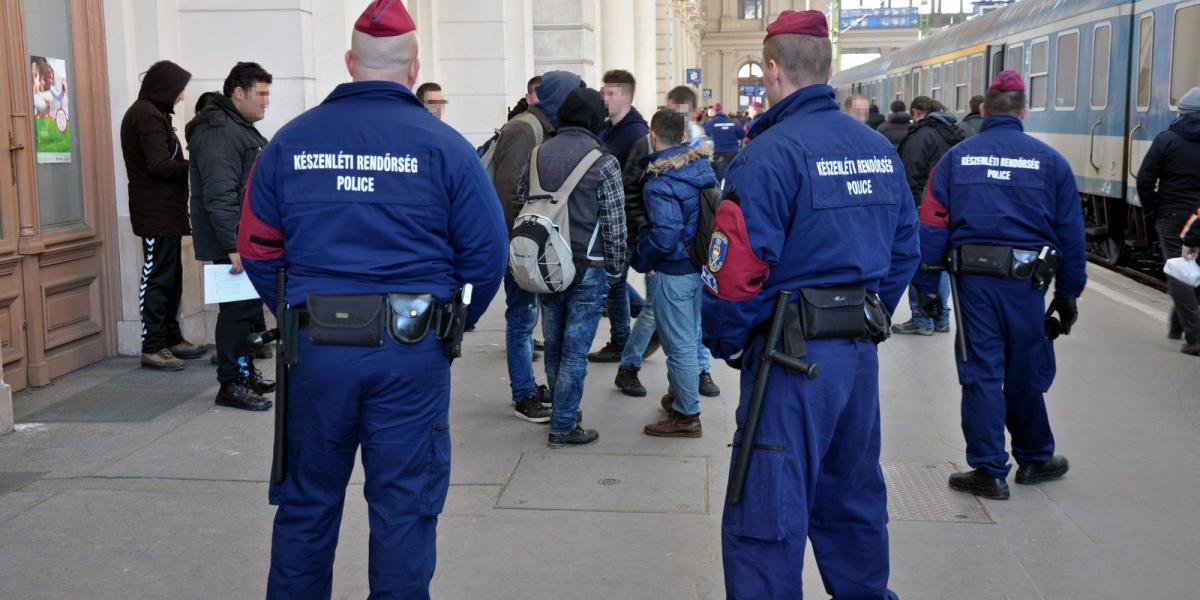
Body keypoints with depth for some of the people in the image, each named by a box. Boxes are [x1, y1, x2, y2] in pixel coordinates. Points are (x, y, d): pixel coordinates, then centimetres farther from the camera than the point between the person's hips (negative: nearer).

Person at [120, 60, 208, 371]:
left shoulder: (152, 113, 18)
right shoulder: (147, 115, -14)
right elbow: (161, 165, -20)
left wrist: (185, 165, 1)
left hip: (165, 213, 10)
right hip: (156, 213, -10)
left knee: (171, 278, 14)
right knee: (157, 279, -6)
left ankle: (171, 339, 22)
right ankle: (152, 348, -2)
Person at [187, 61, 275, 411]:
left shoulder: (242, 129, 19)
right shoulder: (218, 132, -16)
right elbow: (219, 195, -24)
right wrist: (233, 246, -27)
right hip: (232, 242, -11)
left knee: (247, 307, 16)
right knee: (238, 309, -7)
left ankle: (245, 372, 27)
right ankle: (231, 385, 0)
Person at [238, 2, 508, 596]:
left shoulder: (290, 140, 3)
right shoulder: (443, 145, -5)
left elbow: (257, 247, 6)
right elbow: (488, 250, -6)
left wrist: (299, 318, 15)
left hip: (316, 347, 3)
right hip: (412, 351, -2)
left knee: (307, 502, 17)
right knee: (404, 505, 9)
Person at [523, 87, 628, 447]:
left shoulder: (537, 156, 4)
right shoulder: (602, 163, -11)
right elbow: (615, 225, -10)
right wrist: (615, 270, 2)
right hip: (588, 269, -5)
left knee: (554, 347, 16)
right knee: (575, 350, 2)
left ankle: (562, 413, 30)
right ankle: (563, 427, 8)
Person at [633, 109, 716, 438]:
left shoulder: (660, 182, -24)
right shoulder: (702, 165, 0)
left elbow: (664, 236, -27)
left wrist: (640, 259, -11)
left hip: (673, 272, -8)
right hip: (701, 264, 8)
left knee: (678, 343, 3)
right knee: (689, 336, 22)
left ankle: (686, 415, 12)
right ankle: (681, 395, 40)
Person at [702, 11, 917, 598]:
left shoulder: (770, 153, -15)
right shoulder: (879, 148, 8)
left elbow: (738, 269, -19)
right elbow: (905, 251, 14)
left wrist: (723, 343, -4)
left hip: (792, 357, -8)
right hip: (860, 352, 8)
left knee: (768, 516, 0)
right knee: (852, 499, 22)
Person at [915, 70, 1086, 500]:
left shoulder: (956, 158, 4)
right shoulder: (1050, 161, 3)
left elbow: (932, 226, -1)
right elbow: (1071, 233, 4)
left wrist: (927, 286, 3)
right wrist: (1068, 295, 11)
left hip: (974, 281, 0)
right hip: (1027, 283, 0)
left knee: (982, 374, 6)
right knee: (1026, 374, 14)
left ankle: (989, 471, 9)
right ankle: (1034, 460, 31)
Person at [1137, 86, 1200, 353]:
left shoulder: (1167, 139, -6)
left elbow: (1145, 179, -9)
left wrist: (1151, 212, 2)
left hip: (1172, 216, -3)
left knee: (1177, 274, 0)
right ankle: (1177, 326, 26)